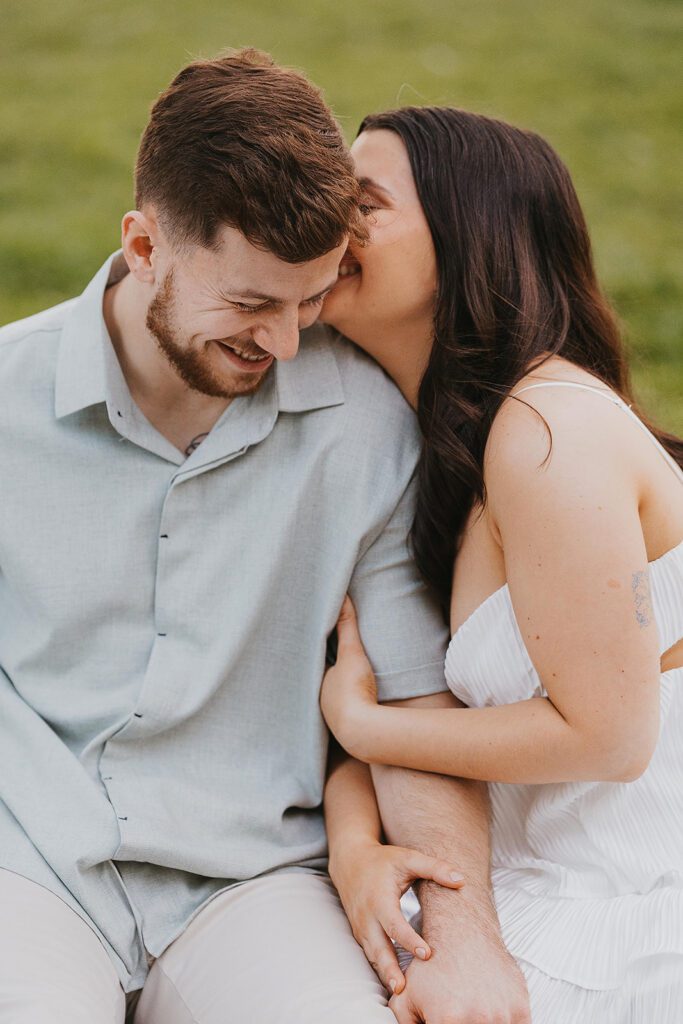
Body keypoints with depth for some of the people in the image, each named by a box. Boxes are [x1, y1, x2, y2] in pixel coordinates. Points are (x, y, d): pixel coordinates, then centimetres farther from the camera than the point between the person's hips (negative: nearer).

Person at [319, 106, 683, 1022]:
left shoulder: (549, 432, -24)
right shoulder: (446, 437, 7)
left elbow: (606, 733, -23)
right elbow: (369, 682, 6)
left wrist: (361, 727, -11)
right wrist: (353, 836, -15)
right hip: (546, 874, 8)